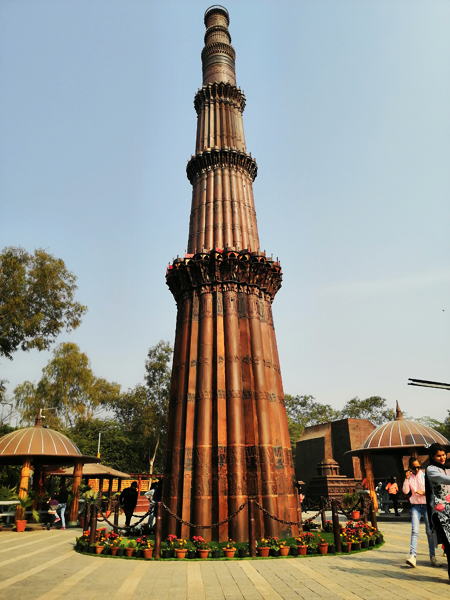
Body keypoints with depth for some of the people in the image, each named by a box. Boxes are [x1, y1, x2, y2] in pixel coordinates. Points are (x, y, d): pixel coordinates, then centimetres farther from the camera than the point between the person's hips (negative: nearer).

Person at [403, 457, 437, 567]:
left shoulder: (424, 474, -1)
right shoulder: (409, 477, 5)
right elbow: (405, 491, -4)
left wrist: (423, 492, -15)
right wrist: (407, 479, -15)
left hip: (426, 505, -1)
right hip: (415, 505, 1)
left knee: (430, 531, 2)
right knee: (415, 530, -9)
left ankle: (432, 556, 15)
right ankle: (412, 555, -14)